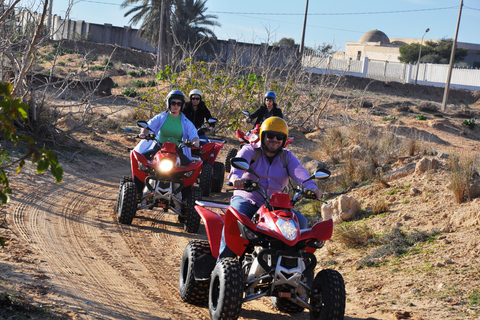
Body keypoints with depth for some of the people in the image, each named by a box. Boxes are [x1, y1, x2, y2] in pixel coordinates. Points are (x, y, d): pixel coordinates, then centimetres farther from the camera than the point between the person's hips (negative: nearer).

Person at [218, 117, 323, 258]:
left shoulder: (287, 156, 12)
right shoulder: (250, 150, 3)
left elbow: (299, 172, -9)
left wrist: (312, 188, -31)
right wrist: (236, 177, -46)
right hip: (246, 200, -3)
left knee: (301, 221, -17)